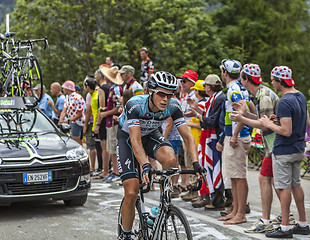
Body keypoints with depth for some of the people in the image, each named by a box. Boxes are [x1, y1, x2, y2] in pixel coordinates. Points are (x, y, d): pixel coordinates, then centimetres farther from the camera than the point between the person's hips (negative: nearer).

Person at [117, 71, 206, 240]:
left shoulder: (173, 107, -24)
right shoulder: (135, 105, -35)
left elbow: (187, 136, -23)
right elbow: (135, 140, -41)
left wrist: (196, 162, -37)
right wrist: (145, 165, -56)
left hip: (151, 135, 3)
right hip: (127, 137, -3)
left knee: (170, 159, -32)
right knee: (131, 192, -14)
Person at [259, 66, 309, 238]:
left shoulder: (284, 102, -22)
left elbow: (286, 131, -26)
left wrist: (269, 124, -11)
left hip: (283, 151, -9)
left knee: (284, 187, -3)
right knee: (296, 185, 15)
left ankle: (285, 228, 3)